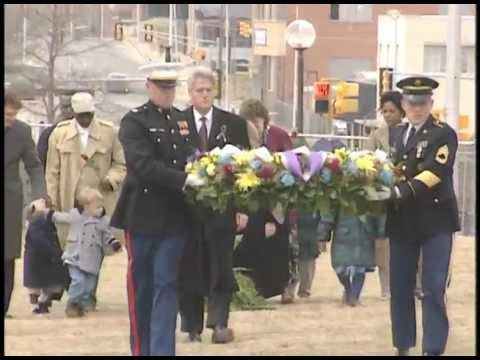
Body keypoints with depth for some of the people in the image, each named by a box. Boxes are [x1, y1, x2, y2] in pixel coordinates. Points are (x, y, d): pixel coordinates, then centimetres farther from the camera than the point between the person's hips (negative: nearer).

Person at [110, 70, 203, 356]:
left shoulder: (182, 120, 12)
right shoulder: (134, 121, -7)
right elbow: (143, 165, -20)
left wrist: (201, 171, -1)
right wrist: (184, 179, -26)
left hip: (175, 216, 4)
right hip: (143, 214, -4)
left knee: (166, 285, -2)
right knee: (141, 287, 5)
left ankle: (162, 350, -5)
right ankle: (142, 349, 16)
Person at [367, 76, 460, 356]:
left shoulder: (443, 135, -7)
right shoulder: (397, 134, 14)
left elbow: (433, 174, -19)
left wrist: (396, 192, -30)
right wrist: (378, 193, 3)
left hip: (435, 220, -6)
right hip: (402, 222, 6)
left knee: (433, 290, -8)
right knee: (400, 288, 9)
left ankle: (434, 350, -6)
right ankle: (403, 348, 18)